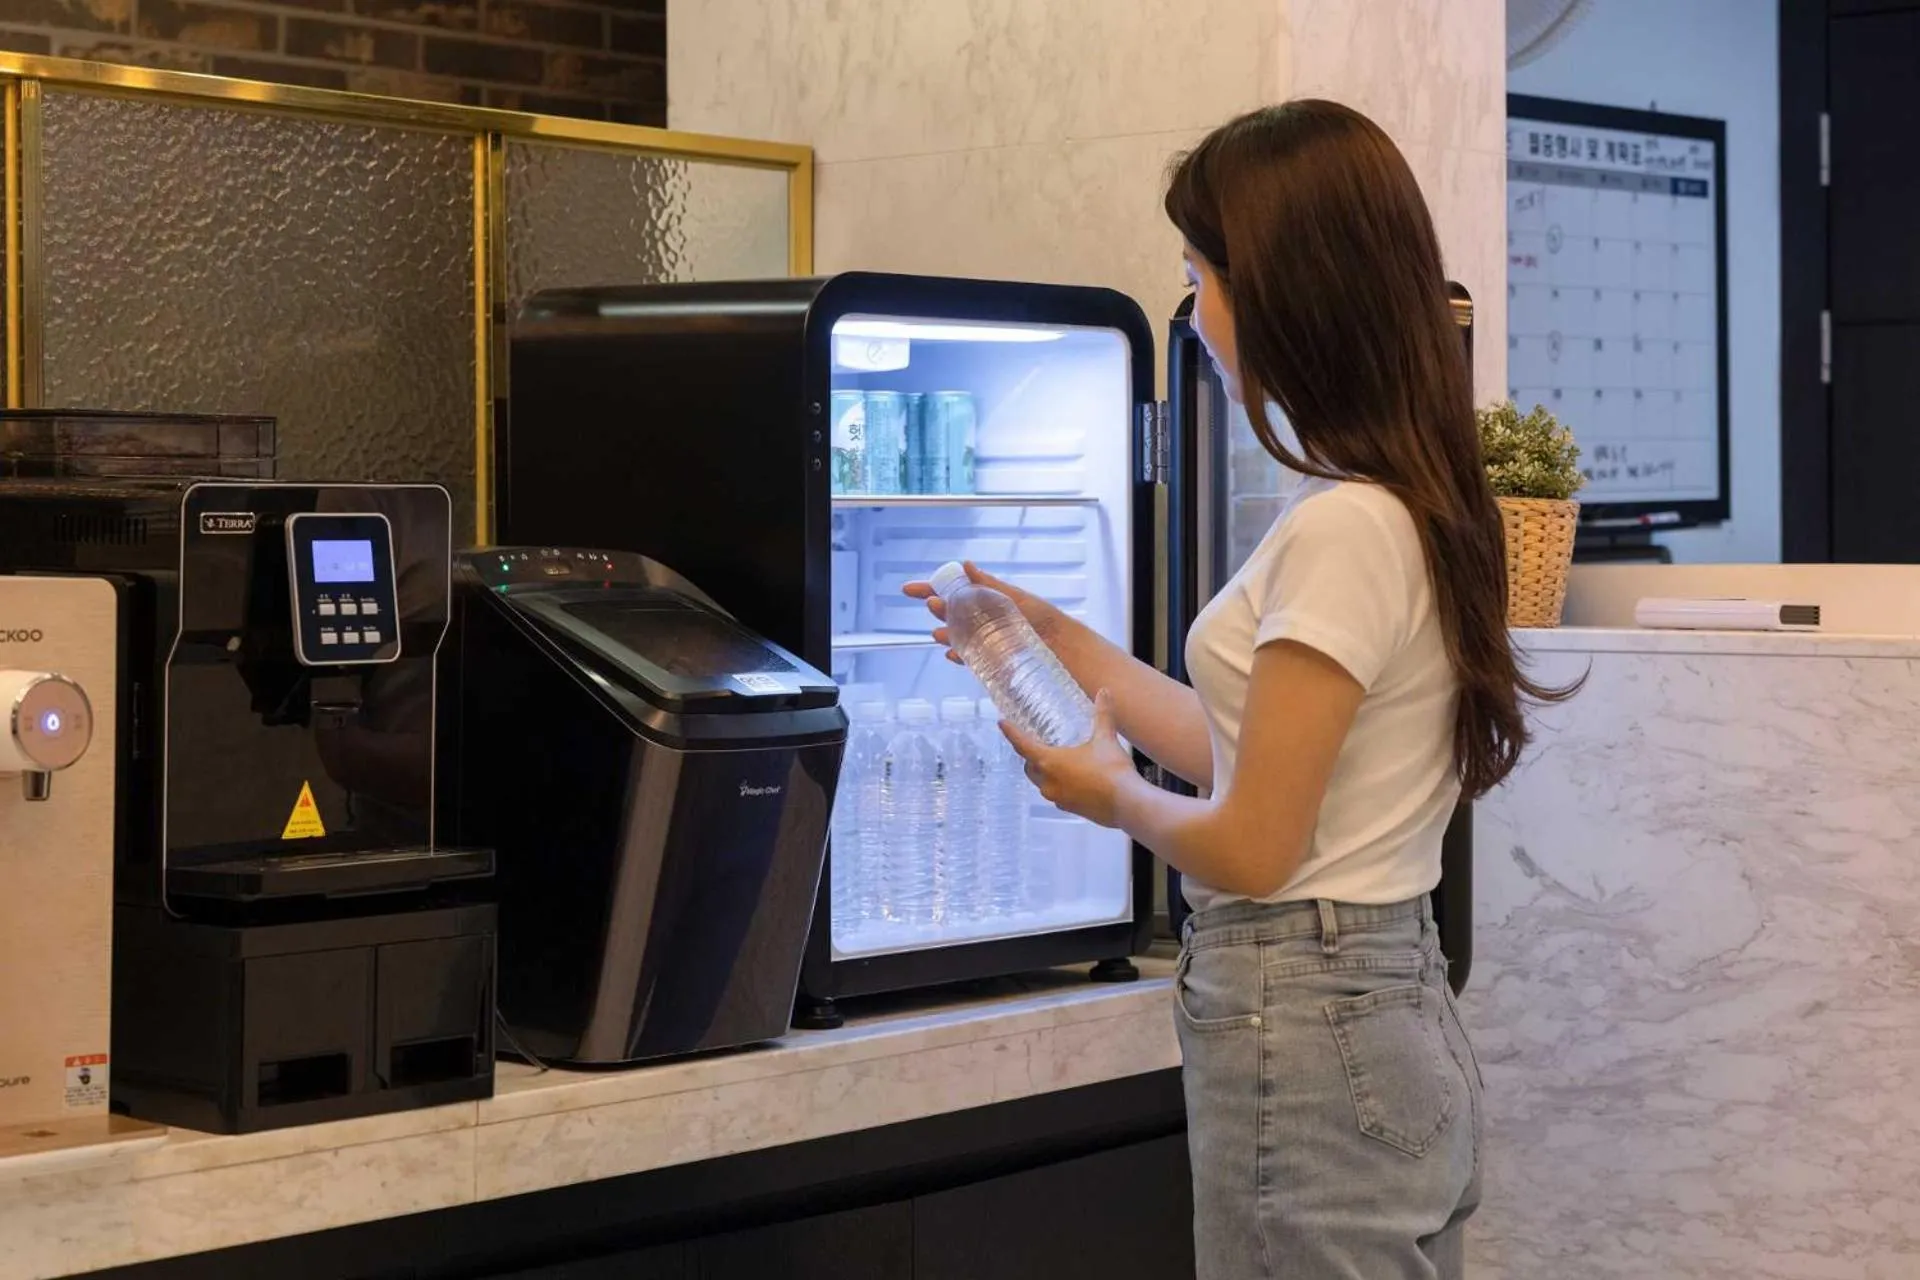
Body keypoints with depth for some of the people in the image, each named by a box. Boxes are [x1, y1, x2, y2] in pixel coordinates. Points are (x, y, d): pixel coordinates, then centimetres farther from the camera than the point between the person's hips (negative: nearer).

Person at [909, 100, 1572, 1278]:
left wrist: (1112, 795, 2)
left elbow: (1250, 849, -18)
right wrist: (1074, 652, 21)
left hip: (1311, 1045, -9)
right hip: (1391, 1021, 9)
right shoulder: (1410, 506, 8)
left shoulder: (1343, 531, -21)